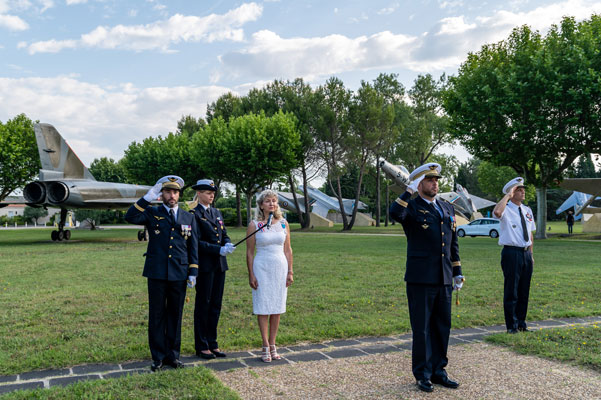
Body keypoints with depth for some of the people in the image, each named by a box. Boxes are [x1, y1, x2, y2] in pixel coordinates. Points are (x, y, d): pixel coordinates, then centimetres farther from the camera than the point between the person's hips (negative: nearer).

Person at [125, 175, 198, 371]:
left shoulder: (188, 218, 12)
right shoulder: (152, 213, 5)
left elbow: (193, 247, 12)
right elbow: (130, 217, -15)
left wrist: (193, 272, 4)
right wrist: (148, 198, -19)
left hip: (179, 274, 2)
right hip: (157, 274, -2)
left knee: (175, 315, 9)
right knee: (157, 315, 5)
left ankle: (173, 355, 21)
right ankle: (158, 356, 16)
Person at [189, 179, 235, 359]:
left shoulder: (217, 213, 15)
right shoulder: (194, 214, -7)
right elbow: (197, 242, -13)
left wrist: (228, 244, -7)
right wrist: (219, 249, -20)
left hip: (219, 264, 7)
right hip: (204, 265, -7)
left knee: (216, 305, 10)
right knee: (203, 305, 2)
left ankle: (212, 343, 20)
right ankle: (201, 346, 13)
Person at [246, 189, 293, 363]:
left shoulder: (283, 223, 5)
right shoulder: (254, 225, -3)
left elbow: (287, 249, 8)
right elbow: (249, 252, -1)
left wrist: (290, 272, 4)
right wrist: (251, 275, -5)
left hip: (280, 268, 3)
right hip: (262, 268, -3)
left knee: (277, 308, 7)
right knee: (263, 308, 0)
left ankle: (273, 345, 16)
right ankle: (266, 347, 9)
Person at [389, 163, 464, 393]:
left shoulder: (448, 209, 15)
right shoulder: (411, 207, -4)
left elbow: (453, 243, 19)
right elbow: (395, 213, -30)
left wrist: (457, 273, 16)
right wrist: (410, 190, -21)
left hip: (444, 279, 6)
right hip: (420, 279, -6)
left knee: (442, 326, 12)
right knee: (422, 328, 2)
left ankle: (438, 371, 25)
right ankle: (423, 375, 15)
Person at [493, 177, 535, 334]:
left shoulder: (527, 210, 13)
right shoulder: (506, 209, -8)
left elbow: (530, 234, 20)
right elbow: (497, 212, -34)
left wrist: (531, 254, 17)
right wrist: (508, 195, -23)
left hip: (526, 253, 7)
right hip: (511, 253, -7)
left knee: (524, 290, 14)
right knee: (511, 290, -1)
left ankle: (521, 323, 26)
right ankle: (512, 325, 10)